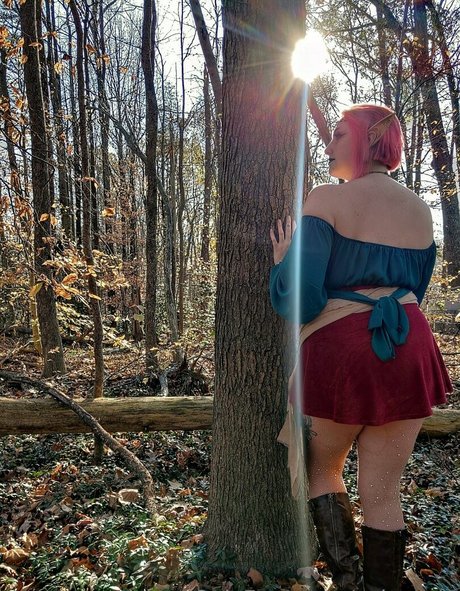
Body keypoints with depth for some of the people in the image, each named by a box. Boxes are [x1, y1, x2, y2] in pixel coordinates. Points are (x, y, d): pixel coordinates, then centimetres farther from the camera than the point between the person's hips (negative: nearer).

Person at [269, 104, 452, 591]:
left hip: (338, 350, -5)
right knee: (382, 492, 15)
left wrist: (282, 262, 5)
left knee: (322, 469, 21)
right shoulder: (419, 210, 13)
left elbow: (299, 299, -14)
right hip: (410, 347, 5)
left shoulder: (327, 200, -7)